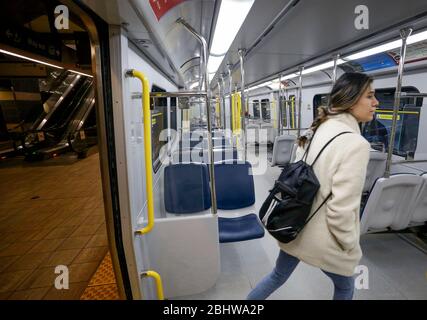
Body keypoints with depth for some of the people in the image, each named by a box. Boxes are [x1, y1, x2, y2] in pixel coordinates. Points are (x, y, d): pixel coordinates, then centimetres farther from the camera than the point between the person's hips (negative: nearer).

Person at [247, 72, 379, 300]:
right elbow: (341, 210, -26)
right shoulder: (355, 144, -25)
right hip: (323, 240, -7)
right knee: (345, 287, 26)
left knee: (278, 276, 27)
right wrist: (350, 246, -8)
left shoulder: (315, 131, 0)